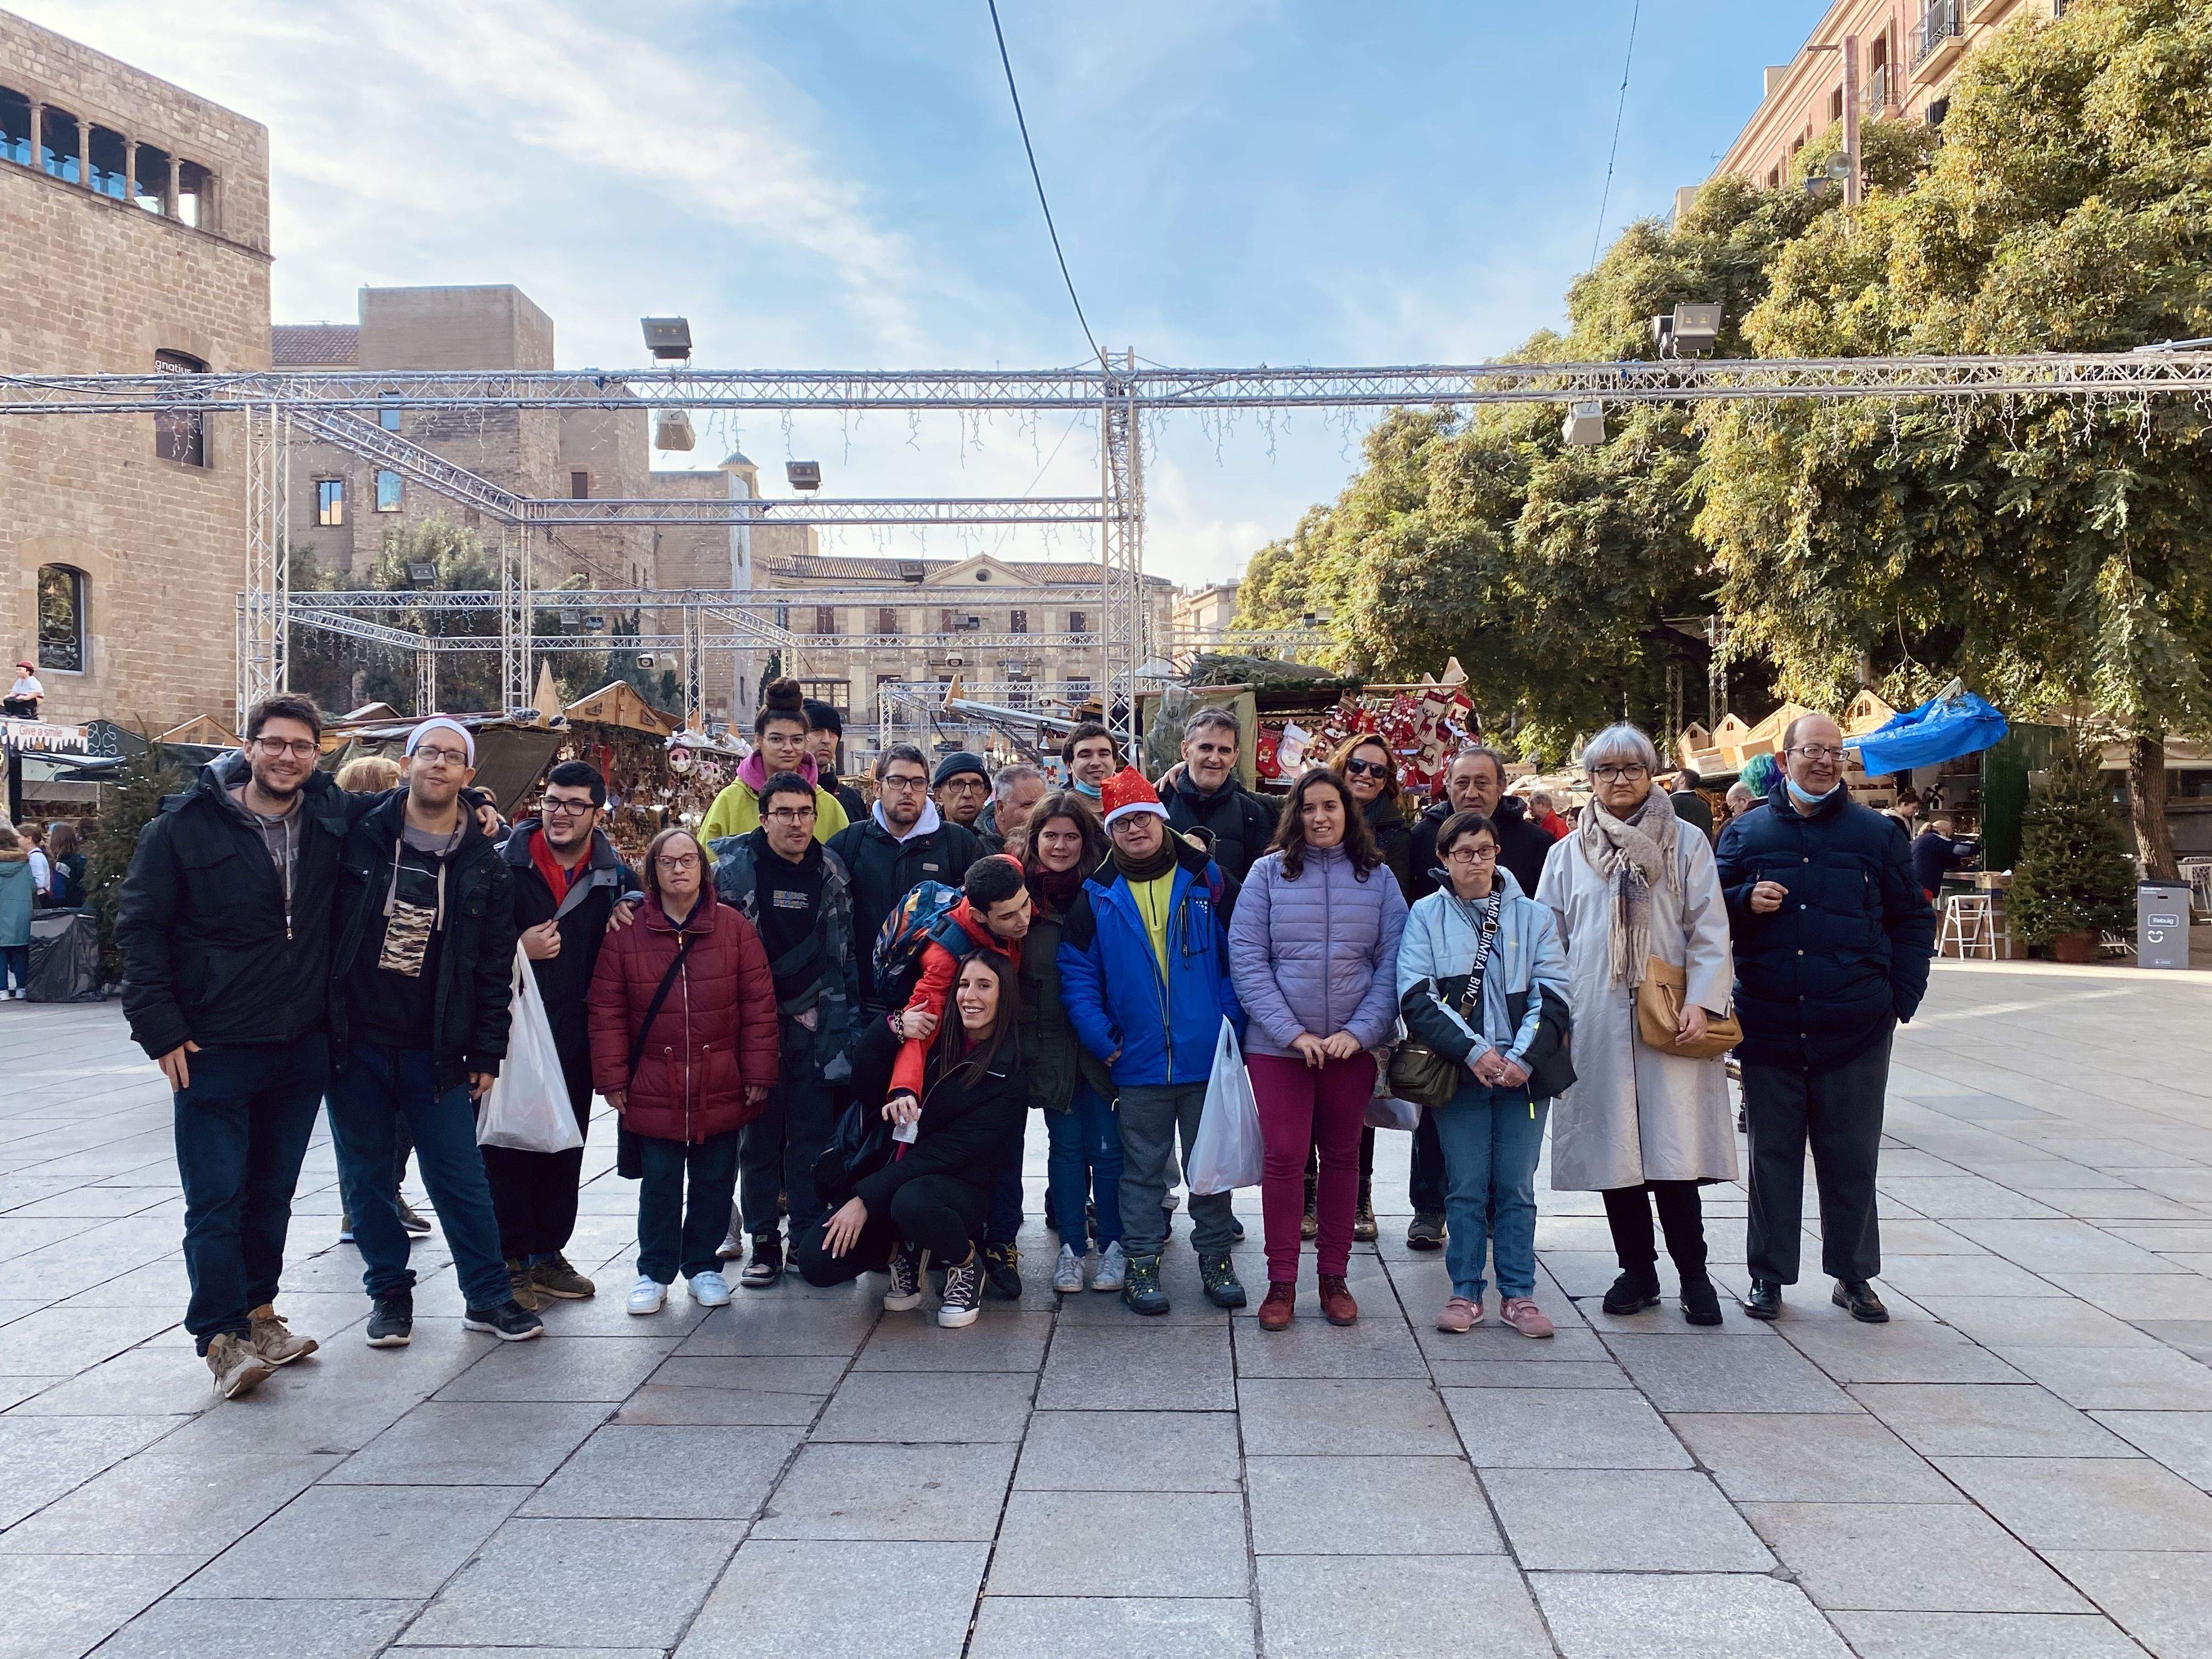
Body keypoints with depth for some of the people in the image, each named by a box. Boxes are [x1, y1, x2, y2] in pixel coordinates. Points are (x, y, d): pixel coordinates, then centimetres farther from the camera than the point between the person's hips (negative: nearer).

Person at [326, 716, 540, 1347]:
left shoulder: (483, 865, 2)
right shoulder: (360, 834, -1)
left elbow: (495, 967, 4)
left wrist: (487, 1054, 1)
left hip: (436, 1051, 0)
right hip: (355, 1041, 0)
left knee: (461, 1177, 3)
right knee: (366, 1176, 10)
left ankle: (489, 1296, 15)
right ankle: (390, 1294, 25)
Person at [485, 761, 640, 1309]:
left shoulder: (614, 873, 4)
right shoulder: (503, 863, -5)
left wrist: (626, 910, -4)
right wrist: (519, 947, -18)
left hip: (574, 1033, 4)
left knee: (565, 1146, 12)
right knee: (507, 1145, 1)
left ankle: (549, 1253, 25)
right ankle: (511, 1259, 13)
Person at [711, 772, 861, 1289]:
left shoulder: (831, 870, 5)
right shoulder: (731, 862, -4)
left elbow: (845, 951, 12)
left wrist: (848, 1017, 10)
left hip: (815, 1024, 2)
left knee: (813, 1139, 4)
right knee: (758, 1138, 5)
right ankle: (764, 1243, 16)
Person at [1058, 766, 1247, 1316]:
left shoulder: (1208, 880, -1)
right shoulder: (1097, 896, 1)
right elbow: (1076, 972, 1)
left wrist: (1231, 1025, -9)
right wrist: (1101, 1038, -8)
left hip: (1207, 1058, 0)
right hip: (1139, 1063, 0)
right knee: (1142, 1167, 11)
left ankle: (1216, 1257, 25)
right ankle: (1142, 1262, 21)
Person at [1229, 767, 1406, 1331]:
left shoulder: (1378, 877, 4)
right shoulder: (1269, 872, 0)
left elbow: (1393, 962, 0)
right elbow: (1246, 958, -6)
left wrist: (1360, 1031, -12)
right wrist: (1292, 1032, -13)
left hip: (1353, 1045, 2)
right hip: (1278, 1045, -1)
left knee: (1342, 1157, 10)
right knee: (1284, 1157, -1)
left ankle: (1334, 1277, 23)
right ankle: (1281, 1282, 11)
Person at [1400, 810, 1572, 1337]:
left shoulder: (1533, 916, 7)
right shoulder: (1426, 915, 3)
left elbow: (1553, 996, 1)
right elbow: (1417, 997, -6)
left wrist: (1523, 1058, -12)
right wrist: (1473, 1051, -15)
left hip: (1524, 1072, 1)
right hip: (1458, 1072, -1)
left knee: (1516, 1188, 6)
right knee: (1466, 1188, 4)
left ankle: (1518, 1294, 16)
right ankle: (1465, 1293, 15)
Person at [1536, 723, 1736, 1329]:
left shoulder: (1686, 844, 7)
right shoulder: (1568, 853, 11)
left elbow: (1709, 930, 2)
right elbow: (1547, 939, 12)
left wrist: (1701, 1000, -10)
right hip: (1597, 1022, 2)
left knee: (1672, 1147, -6)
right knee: (1613, 1148, 4)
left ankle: (1693, 1273, 8)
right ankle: (1638, 1271, 17)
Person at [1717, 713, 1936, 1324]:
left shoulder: (1877, 833, 7)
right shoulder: (1747, 833, 7)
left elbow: (1912, 919, 11)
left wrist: (1903, 997, 2)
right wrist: (1745, 901, -11)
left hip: (1854, 1029, 0)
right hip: (1768, 1025, 0)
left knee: (1852, 1158, 8)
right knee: (1772, 1154, 8)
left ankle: (1853, 1275, 23)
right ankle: (1769, 1275, 18)